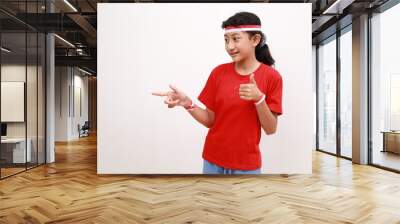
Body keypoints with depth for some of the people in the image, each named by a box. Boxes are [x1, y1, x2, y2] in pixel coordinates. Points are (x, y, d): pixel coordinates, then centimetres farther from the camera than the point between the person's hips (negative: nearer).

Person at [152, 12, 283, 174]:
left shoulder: (271, 77, -9)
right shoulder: (219, 72, -4)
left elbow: (271, 129, -9)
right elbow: (209, 120, -1)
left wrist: (259, 99, -23)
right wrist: (188, 104, -17)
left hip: (246, 164, -2)